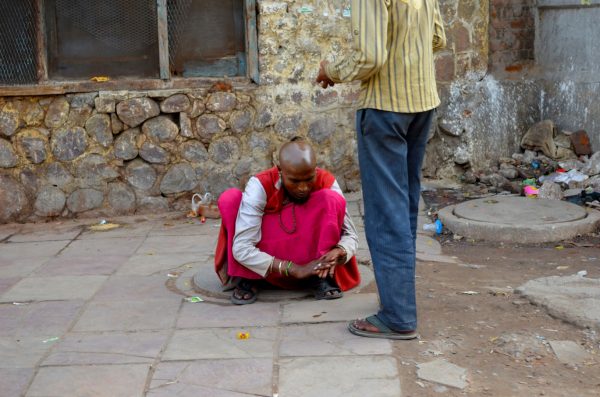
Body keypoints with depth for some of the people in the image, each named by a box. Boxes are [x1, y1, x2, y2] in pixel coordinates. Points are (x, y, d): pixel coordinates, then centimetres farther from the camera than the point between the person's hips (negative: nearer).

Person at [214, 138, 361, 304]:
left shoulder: (326, 182, -14)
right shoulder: (261, 185, -22)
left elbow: (350, 235, -9)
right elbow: (241, 248, -28)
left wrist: (339, 252, -35)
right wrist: (295, 270, -34)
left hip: (311, 260, 1)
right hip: (267, 269, -1)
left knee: (332, 199, -22)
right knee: (229, 198, -23)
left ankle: (322, 278, -15)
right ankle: (246, 280, -12)